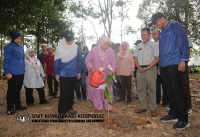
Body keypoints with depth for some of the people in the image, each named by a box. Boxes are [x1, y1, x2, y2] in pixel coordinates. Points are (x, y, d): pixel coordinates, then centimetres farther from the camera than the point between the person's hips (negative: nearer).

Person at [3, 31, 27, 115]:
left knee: (18, 90, 16)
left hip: (21, 73, 7)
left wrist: (23, 69, 17)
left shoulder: (21, 47, 15)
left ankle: (18, 105, 28)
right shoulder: (9, 47, -8)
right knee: (11, 91, 0)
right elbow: (6, 60, -11)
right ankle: (10, 109, 10)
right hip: (13, 73, -7)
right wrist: (7, 72, -16)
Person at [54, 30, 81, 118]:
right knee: (63, 93, -1)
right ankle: (61, 111, 9)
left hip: (73, 75, 3)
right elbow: (56, 62, -4)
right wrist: (56, 74, -5)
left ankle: (69, 107, 30)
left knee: (71, 92, 14)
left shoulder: (76, 48, 0)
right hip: (63, 75, -3)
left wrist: (79, 72, 2)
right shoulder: (59, 48, -5)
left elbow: (79, 61, 3)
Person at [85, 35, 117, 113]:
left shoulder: (111, 51, -12)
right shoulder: (94, 50, -15)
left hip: (106, 75, 2)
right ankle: (98, 107, 25)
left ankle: (108, 107, 24)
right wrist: (91, 67, -23)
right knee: (96, 91, 9)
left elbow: (113, 64, -5)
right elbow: (87, 60, -6)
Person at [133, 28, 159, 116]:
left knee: (152, 89, -1)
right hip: (140, 70, 5)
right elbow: (135, 58, 13)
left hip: (150, 69, -5)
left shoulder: (154, 45, 1)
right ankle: (142, 106, 18)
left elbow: (157, 58, -7)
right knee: (140, 89, 7)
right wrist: (139, 67, -3)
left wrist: (147, 68, -14)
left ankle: (153, 108, 9)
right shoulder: (138, 46, 15)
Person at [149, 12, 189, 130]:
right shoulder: (161, 34, 20)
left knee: (178, 92, -5)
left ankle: (183, 119, 5)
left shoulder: (176, 26, 0)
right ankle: (174, 114, 21)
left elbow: (184, 42, -8)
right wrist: (160, 66, 20)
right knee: (169, 91, 10)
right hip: (164, 66, 7)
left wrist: (183, 60, -16)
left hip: (174, 65, -7)